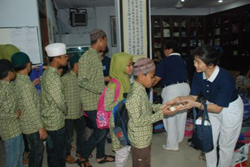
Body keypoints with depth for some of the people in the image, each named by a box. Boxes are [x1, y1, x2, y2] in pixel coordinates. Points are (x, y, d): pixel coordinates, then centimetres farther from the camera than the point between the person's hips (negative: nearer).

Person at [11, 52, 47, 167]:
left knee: (34, 150, 25)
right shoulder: (25, 84, -27)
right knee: (37, 151, 8)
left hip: (28, 123, 9)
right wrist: (41, 127, -22)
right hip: (32, 125, -9)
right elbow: (31, 109, -27)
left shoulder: (18, 80, 3)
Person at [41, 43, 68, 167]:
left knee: (52, 150, 23)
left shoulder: (48, 72, 4)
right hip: (55, 121, -9)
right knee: (59, 152, 8)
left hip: (49, 118, 9)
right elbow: (59, 101, -21)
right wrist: (65, 112, -2)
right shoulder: (53, 77, -26)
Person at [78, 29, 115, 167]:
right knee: (100, 130, -3)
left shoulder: (96, 56, 11)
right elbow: (82, 81, -23)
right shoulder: (86, 57, -18)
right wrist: (102, 90, -23)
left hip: (99, 100, 9)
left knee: (103, 128, 17)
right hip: (92, 102, -9)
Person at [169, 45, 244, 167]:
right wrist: (180, 99, -30)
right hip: (211, 106, 5)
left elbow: (218, 108, -29)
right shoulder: (198, 75, -19)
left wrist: (195, 104, -39)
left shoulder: (225, 78, -35)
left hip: (229, 109, -5)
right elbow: (193, 96, -11)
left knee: (225, 146, 12)